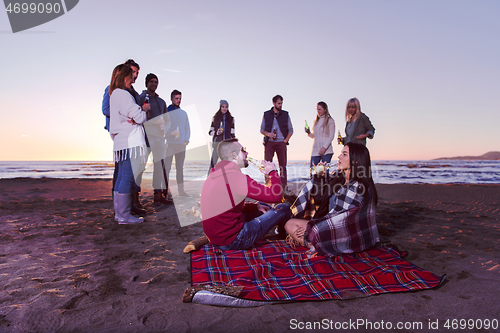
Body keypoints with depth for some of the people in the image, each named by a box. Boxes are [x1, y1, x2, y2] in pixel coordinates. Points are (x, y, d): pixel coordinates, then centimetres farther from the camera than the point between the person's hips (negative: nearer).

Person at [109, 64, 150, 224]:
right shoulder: (123, 94, -10)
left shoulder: (114, 94, 21)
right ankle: (124, 215, -3)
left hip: (121, 141, 10)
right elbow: (139, 117, -14)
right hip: (130, 141, -10)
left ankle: (119, 213, 19)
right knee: (127, 177, -7)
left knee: (122, 177, 12)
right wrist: (145, 109, 6)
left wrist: (141, 109, 5)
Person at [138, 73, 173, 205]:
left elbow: (167, 120, 24)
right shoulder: (141, 98, 6)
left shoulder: (161, 101, 23)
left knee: (160, 164, 3)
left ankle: (158, 194, 8)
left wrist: (164, 127, 4)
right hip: (145, 134, -6)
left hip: (159, 136, 6)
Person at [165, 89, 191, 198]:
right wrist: (170, 133, -18)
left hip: (181, 144, 5)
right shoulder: (166, 111, 3)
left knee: (180, 168, 8)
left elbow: (187, 128, 20)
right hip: (169, 144, -4)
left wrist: (187, 139, 3)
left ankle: (181, 190, 13)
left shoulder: (183, 113, 18)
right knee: (167, 167, -7)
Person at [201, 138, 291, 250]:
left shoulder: (213, 176, 8)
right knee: (284, 208, 3)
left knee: (264, 208, 23)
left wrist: (256, 206, 12)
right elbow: (276, 196, -18)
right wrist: (273, 172, -1)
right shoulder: (236, 178, -22)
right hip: (233, 242, -9)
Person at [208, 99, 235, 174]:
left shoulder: (231, 118, 11)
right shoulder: (215, 118, 8)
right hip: (217, 142, -1)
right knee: (213, 163, -8)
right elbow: (210, 132, 8)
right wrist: (217, 132, -12)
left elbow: (232, 133, 12)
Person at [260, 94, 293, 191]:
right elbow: (262, 129, 11)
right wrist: (268, 134, -9)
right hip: (269, 142, 0)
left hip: (281, 143, 0)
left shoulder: (285, 114, 8)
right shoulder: (266, 114, 8)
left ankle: (283, 186, 2)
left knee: (283, 165, -2)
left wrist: (285, 141, -1)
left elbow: (290, 130, 11)